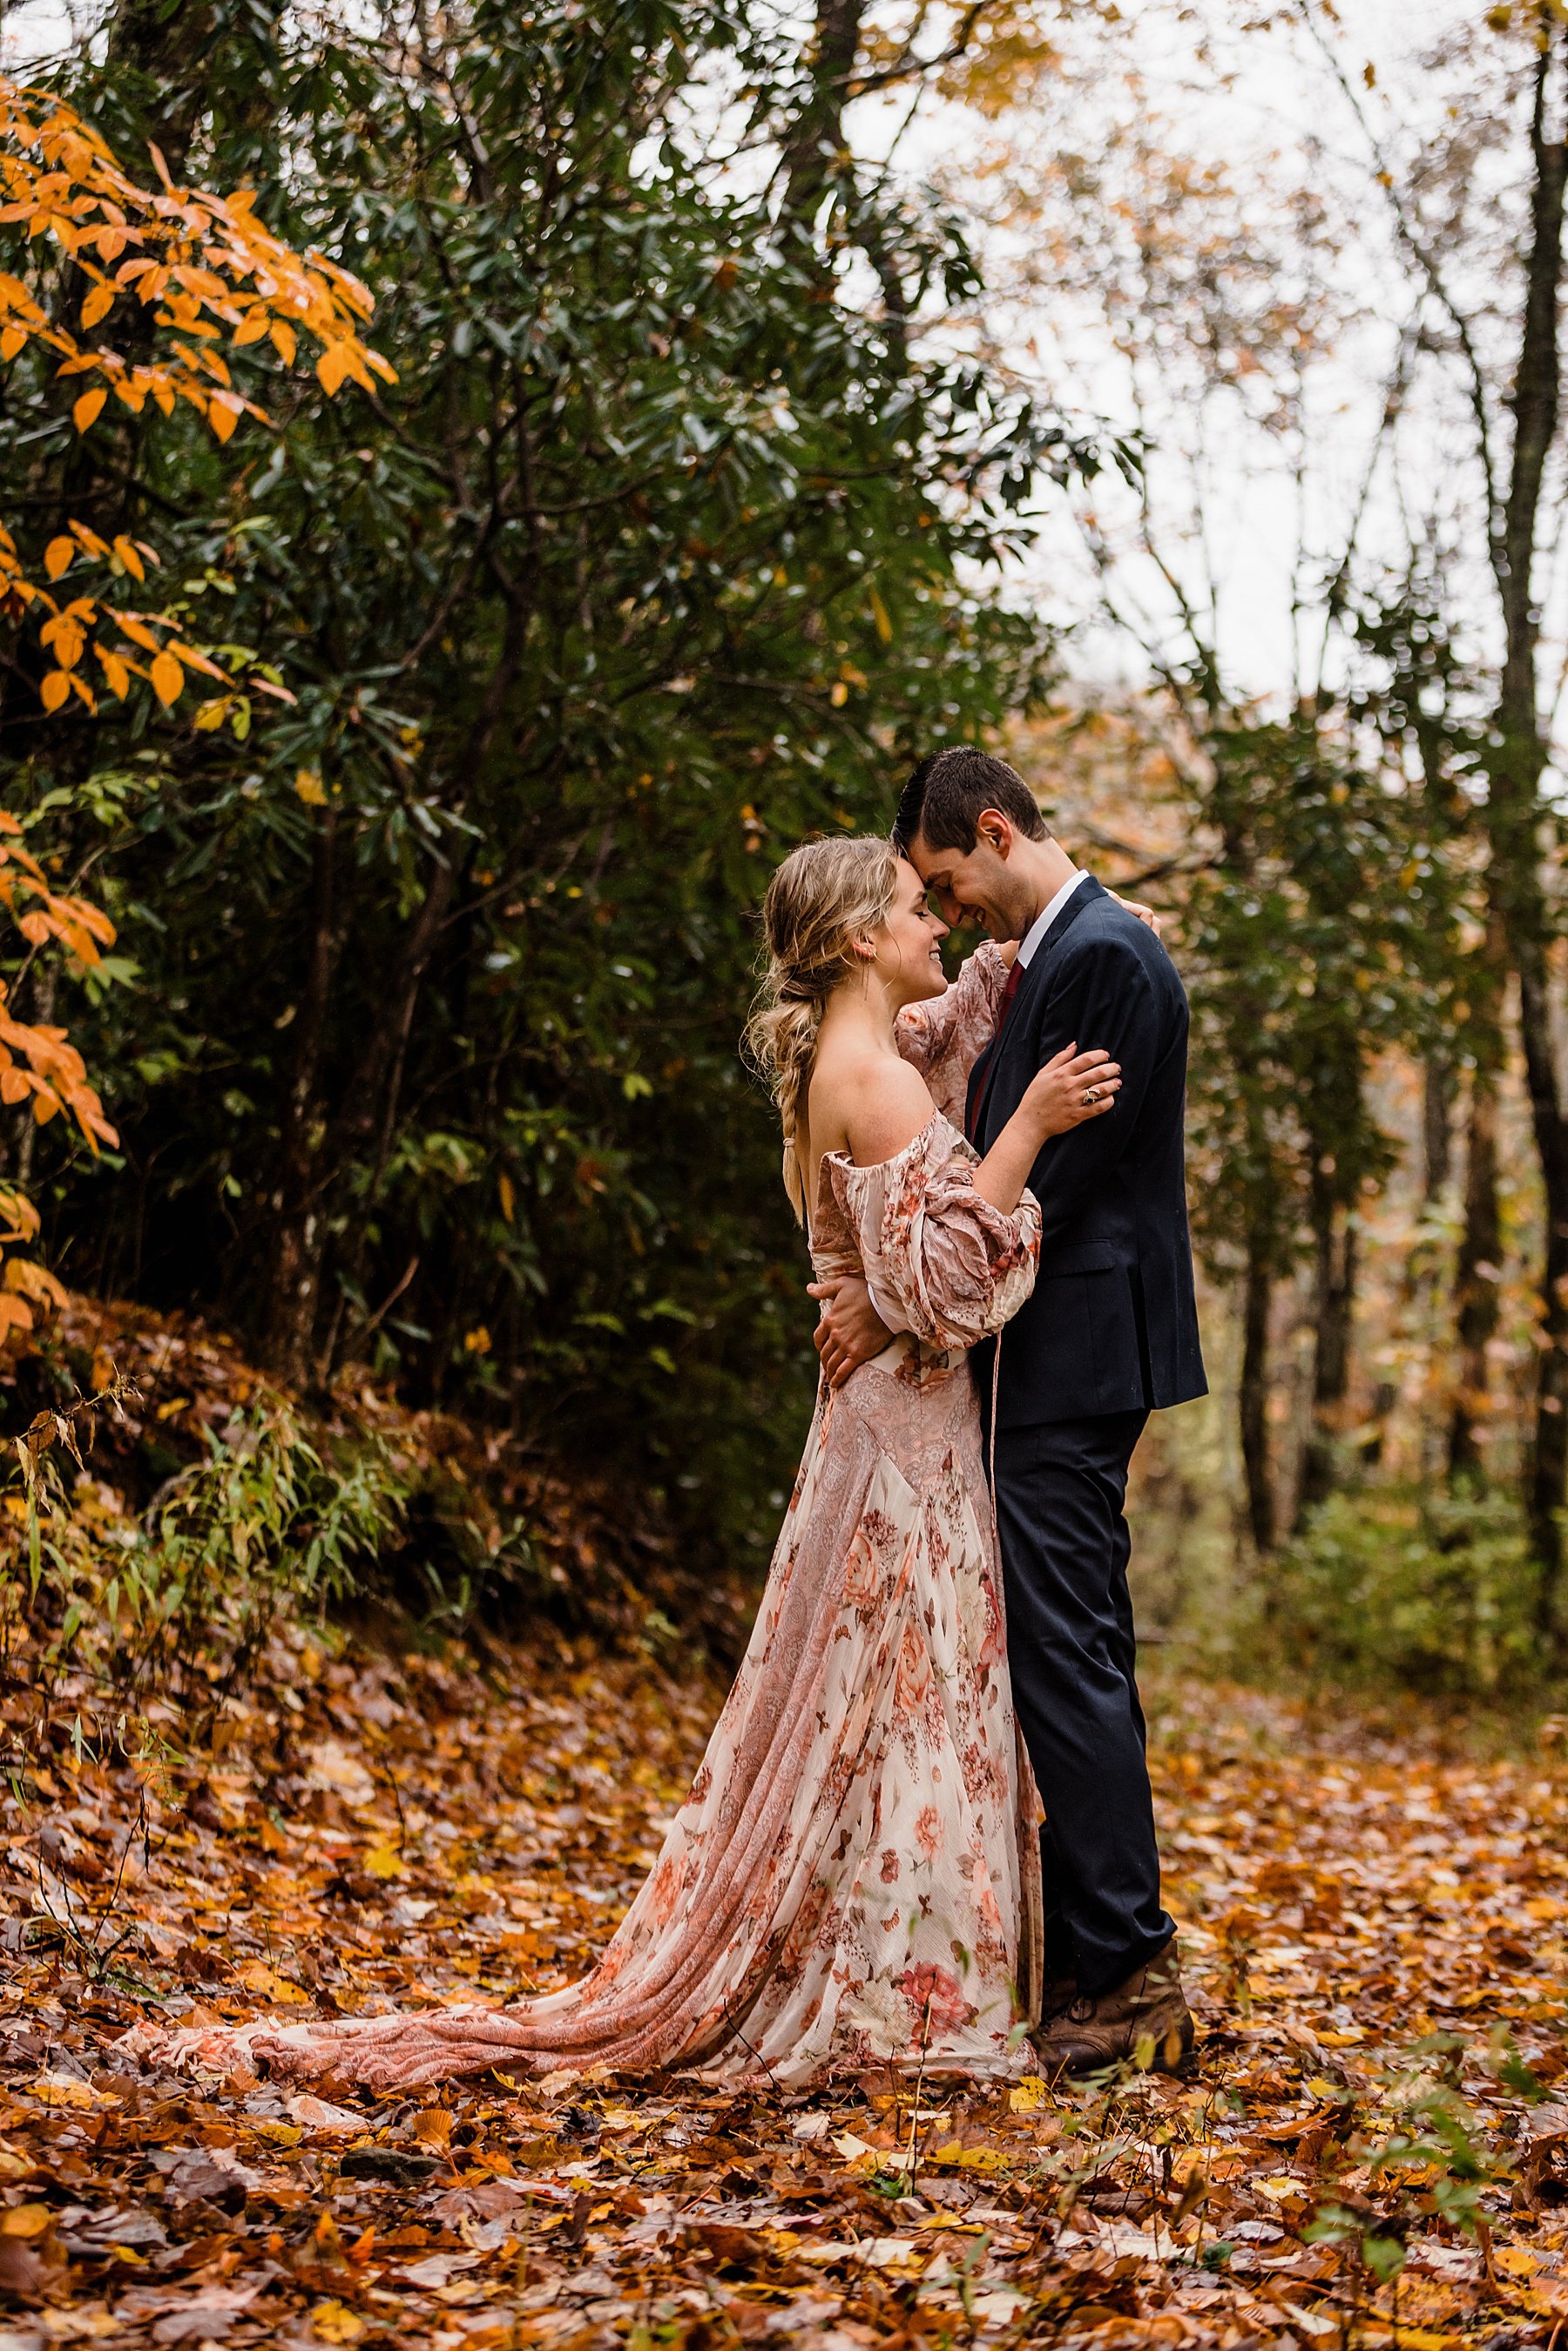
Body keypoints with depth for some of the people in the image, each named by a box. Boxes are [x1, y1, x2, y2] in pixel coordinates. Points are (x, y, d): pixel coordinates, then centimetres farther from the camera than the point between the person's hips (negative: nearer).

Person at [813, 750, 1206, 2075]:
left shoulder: (1102, 958, -14)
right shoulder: (1044, 957, 17)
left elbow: (1050, 1176, -19)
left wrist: (897, 1299, -14)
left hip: (1074, 1360, -11)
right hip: (1056, 1363, 11)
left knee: (1067, 1656, -8)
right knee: (1077, 1655, 12)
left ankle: (1125, 1968, -3)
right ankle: (1099, 1964, 20)